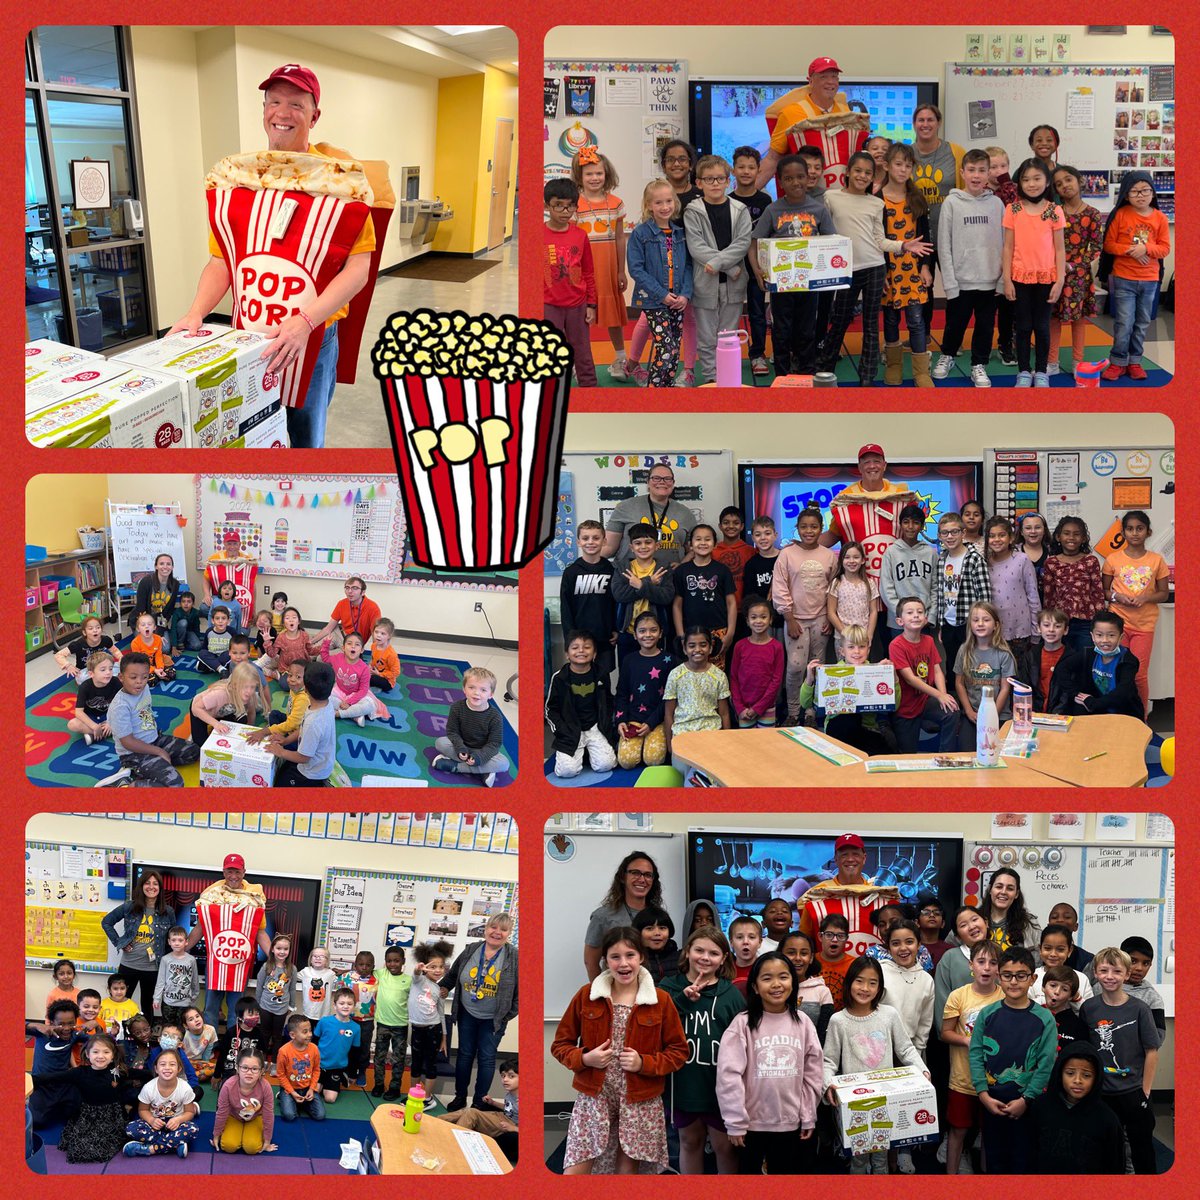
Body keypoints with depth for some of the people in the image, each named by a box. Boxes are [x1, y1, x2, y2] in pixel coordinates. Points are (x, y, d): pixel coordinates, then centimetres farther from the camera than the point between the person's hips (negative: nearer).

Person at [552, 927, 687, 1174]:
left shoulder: (660, 1000, -1)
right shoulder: (586, 995, 1)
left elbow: (679, 1051, 3)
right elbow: (560, 1044, 7)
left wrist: (644, 1063, -13)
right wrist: (584, 1058, -12)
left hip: (640, 1100, 0)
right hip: (594, 1095, 0)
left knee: (628, 1170, 7)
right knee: (575, 1170, -8)